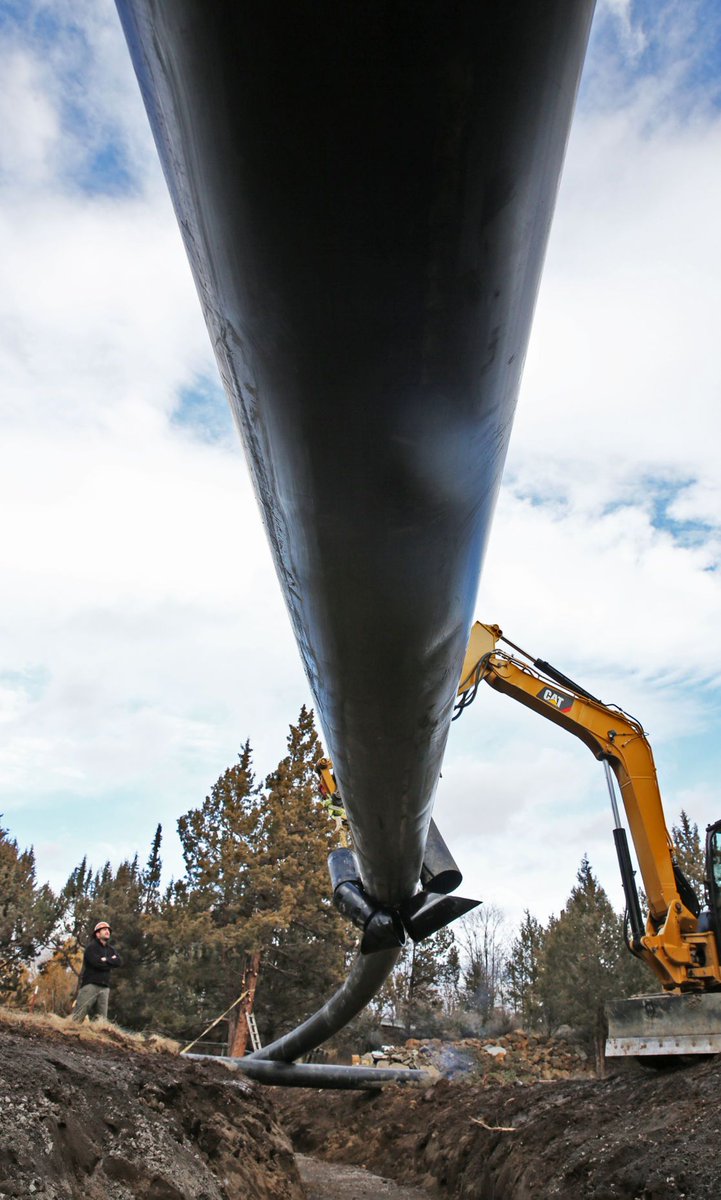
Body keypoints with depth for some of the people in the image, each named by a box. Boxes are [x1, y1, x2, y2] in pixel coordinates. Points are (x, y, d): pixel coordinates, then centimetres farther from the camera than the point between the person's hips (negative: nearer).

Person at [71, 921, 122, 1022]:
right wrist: (111, 961, -1)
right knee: (78, 1016, -11)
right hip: (90, 984, -6)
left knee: (102, 1018, 3)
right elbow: (97, 963, -14)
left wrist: (105, 960, -6)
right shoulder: (91, 947, 2)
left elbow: (119, 962, 3)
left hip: (104, 987, 6)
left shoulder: (111, 949, 20)